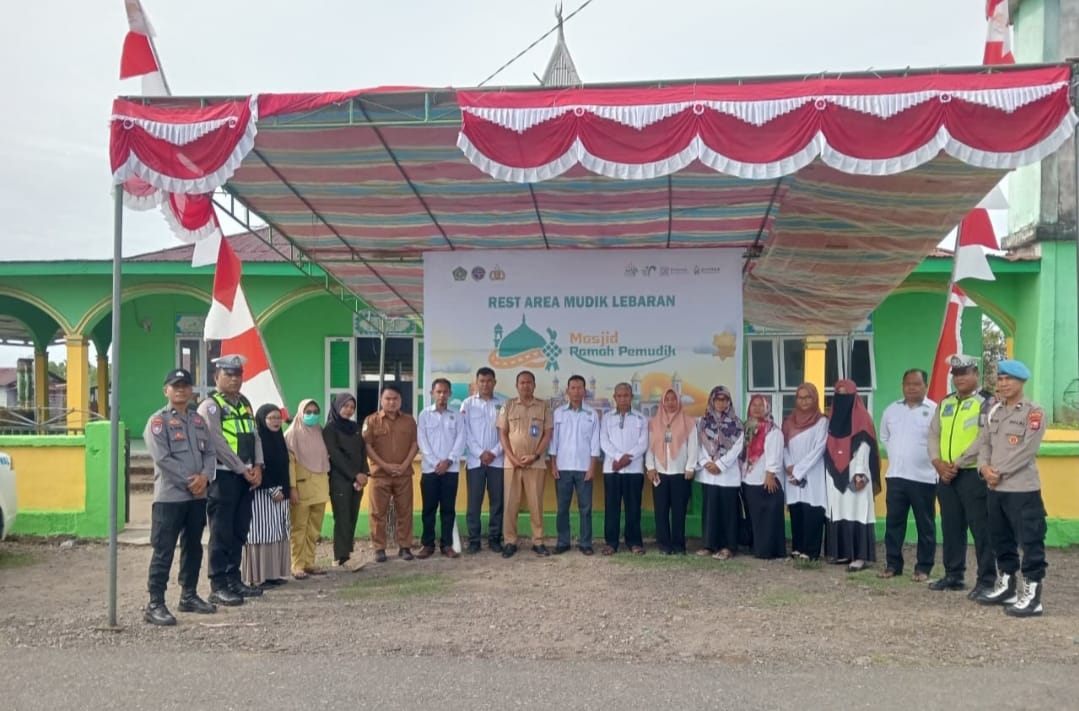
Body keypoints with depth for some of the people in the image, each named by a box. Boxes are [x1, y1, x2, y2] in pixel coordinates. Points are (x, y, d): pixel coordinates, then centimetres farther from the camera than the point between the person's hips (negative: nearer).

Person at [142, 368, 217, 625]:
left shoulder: (198, 421, 14)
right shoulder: (158, 421, -6)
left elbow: (210, 452, 10)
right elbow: (162, 458, -15)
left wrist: (204, 477, -9)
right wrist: (189, 481, -16)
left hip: (198, 496, 7)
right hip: (170, 496, -7)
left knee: (193, 548, 14)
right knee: (163, 551, -5)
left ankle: (189, 596, 26)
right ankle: (155, 604, 0)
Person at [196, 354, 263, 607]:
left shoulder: (245, 404, 16)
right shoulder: (210, 406, -7)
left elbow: (254, 436, 13)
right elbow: (218, 443, -15)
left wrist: (257, 467, -2)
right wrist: (244, 470, -13)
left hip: (246, 476, 7)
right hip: (223, 476, -7)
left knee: (240, 531, 12)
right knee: (222, 533, -3)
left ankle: (233, 579, 21)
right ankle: (218, 586, 3)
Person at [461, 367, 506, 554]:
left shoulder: (503, 404, 5)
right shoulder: (468, 403, 4)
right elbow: (465, 432, -1)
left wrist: (494, 452, -9)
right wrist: (480, 453, -10)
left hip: (497, 460, 1)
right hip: (474, 460, -1)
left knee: (497, 501, 4)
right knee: (474, 502, 0)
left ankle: (495, 538, 13)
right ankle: (474, 539, 7)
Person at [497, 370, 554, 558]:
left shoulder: (543, 406, 4)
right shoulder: (508, 406, 5)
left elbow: (548, 434, 2)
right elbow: (502, 433, 3)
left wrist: (535, 456, -9)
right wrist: (512, 457, -7)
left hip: (536, 463, 0)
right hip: (512, 463, 0)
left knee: (536, 503, 3)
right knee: (511, 504, 2)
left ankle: (538, 541, 10)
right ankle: (510, 541, 9)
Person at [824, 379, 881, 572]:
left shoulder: (861, 417, -4)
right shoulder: (833, 416, 15)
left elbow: (864, 446, -11)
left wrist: (860, 473, -19)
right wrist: (830, 469, 6)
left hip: (854, 473, -6)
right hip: (835, 474, 6)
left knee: (856, 512, -10)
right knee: (838, 511, 6)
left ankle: (860, 556, -10)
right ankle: (843, 552, 12)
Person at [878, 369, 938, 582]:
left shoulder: (934, 411, -8)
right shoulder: (891, 410, 8)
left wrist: (931, 460, -6)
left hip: (923, 477, -4)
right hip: (895, 476, 4)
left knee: (925, 525, 5)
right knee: (893, 522, 8)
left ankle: (923, 568, 14)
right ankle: (893, 564, 17)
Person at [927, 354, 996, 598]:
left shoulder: (986, 402, -6)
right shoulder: (945, 403, 14)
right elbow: (933, 435, 10)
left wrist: (957, 464, -17)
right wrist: (938, 462, -7)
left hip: (973, 474, -6)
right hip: (946, 474, 7)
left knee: (981, 528, -3)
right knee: (951, 527, 12)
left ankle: (986, 580, 6)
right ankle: (954, 575, 23)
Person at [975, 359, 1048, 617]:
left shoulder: (1034, 412, -7)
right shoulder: (993, 411, 13)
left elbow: (1027, 450, -16)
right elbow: (984, 442, 11)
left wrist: (1000, 472, -15)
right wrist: (985, 467, -7)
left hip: (1022, 489, -7)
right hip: (995, 488, 7)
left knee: (1030, 542, -3)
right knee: (1001, 540, 16)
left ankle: (1031, 595, 1)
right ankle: (1006, 586, 29)